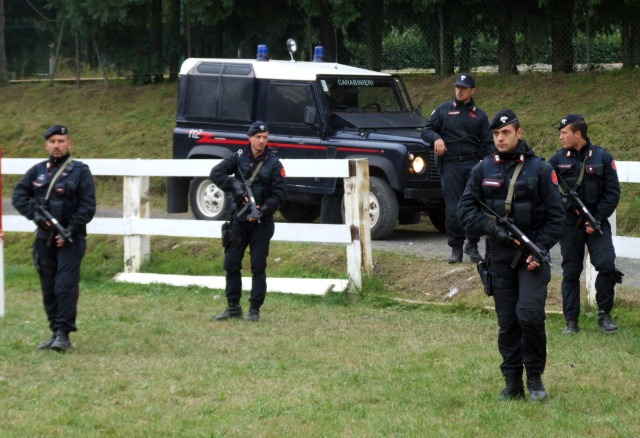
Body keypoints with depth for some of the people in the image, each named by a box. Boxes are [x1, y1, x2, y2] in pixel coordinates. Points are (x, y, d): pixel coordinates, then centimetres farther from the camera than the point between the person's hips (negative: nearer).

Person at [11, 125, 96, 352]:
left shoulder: (80, 171, -2)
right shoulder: (37, 171, 10)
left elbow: (88, 206, -7)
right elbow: (18, 195, 6)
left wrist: (70, 230, -16)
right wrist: (34, 214, -10)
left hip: (70, 239, -5)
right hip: (44, 238, 5)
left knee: (65, 287, -12)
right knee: (48, 290, 8)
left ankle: (64, 334, -10)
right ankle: (55, 333, 17)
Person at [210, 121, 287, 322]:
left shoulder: (274, 164, -3)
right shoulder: (239, 158, 1)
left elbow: (280, 194, -7)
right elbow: (216, 173, -7)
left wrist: (264, 210, -21)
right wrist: (234, 186, -20)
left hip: (261, 222, -2)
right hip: (239, 219, 2)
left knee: (258, 266, -2)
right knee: (231, 264, 5)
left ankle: (255, 309, 4)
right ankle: (233, 307, 16)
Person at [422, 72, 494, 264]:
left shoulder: (479, 115, 13)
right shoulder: (443, 110, 9)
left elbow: (487, 144, 12)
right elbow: (426, 129, 8)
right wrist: (436, 138, -14)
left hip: (473, 164, 1)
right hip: (450, 164, -1)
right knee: (453, 208, -3)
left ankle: (472, 245, 9)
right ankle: (456, 248, 6)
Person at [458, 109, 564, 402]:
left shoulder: (539, 169, 0)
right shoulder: (483, 170, 6)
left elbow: (555, 216, 0)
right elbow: (465, 210, 3)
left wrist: (541, 248, -11)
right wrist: (492, 228, -12)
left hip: (533, 256, -3)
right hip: (499, 256, 3)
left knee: (529, 314, -16)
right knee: (507, 323, 5)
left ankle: (535, 378, 0)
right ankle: (512, 385, 12)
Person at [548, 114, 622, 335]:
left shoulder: (602, 157, -1)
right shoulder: (557, 159, 3)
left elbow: (612, 193, -1)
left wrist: (597, 219, -9)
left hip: (597, 223, -1)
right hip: (569, 224, 1)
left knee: (606, 264, -16)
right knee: (571, 271, 3)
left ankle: (604, 314, -1)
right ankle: (571, 321, 11)